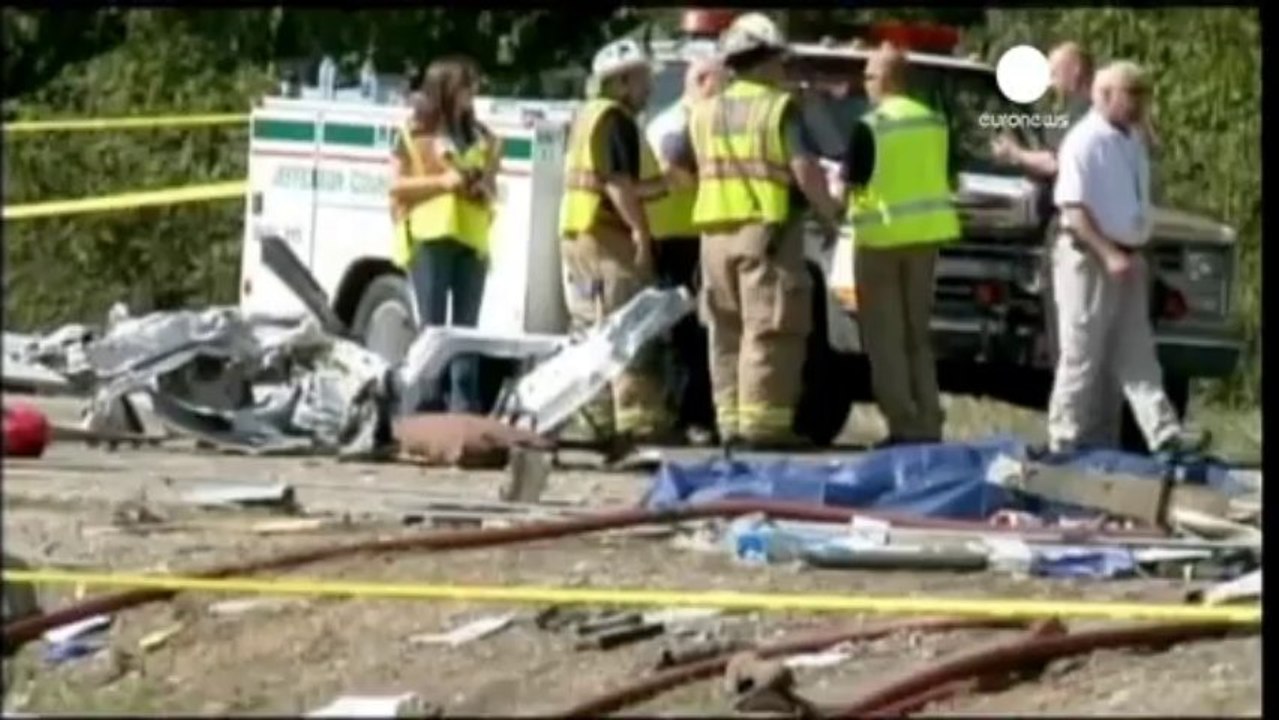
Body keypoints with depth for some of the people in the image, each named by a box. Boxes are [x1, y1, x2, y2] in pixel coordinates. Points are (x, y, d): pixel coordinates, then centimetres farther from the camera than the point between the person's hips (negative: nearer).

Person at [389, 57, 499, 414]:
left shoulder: (480, 137, 18)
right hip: (428, 236, -4)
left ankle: (465, 405, 2)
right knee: (430, 324, -7)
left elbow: (491, 188, 22)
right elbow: (397, 185, -1)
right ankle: (426, 402, -7)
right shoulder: (415, 133, 4)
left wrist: (485, 189, -2)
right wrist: (442, 181, -13)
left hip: (472, 237, 4)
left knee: (466, 325, 2)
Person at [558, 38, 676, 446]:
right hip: (609, 235, -11)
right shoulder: (616, 119, -12)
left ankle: (598, 417, 14)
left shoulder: (588, 116, 20)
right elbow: (617, 182, -21)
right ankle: (639, 417, -17)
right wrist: (640, 229, -24)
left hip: (577, 233, 11)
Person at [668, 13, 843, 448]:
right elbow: (806, 169, -14)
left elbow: (681, 164, 20)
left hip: (716, 233, 6)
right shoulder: (780, 108, -7)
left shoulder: (706, 113, 13)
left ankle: (731, 422, 11)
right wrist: (829, 215, -3)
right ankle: (763, 422, -12)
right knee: (769, 330, -7)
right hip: (767, 230, -6)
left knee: (727, 332, 11)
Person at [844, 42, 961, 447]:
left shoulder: (870, 126, -12)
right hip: (926, 232, 6)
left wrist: (843, 179, 9)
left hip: (883, 234, -6)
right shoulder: (935, 122, 7)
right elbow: (948, 180, 12)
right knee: (918, 335, 15)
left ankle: (904, 425, -6)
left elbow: (853, 181, -11)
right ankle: (927, 425, 11)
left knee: (886, 339, 0)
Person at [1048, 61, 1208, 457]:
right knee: (1082, 354, -1)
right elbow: (1073, 209, -20)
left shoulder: (1133, 140, 11)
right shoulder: (1085, 141, -15)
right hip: (1089, 260, -8)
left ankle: (1165, 434, 1)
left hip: (1128, 261, 8)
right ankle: (1066, 441, 6)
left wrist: (1136, 254, 15)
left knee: (1137, 354, 5)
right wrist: (1109, 255, -24)